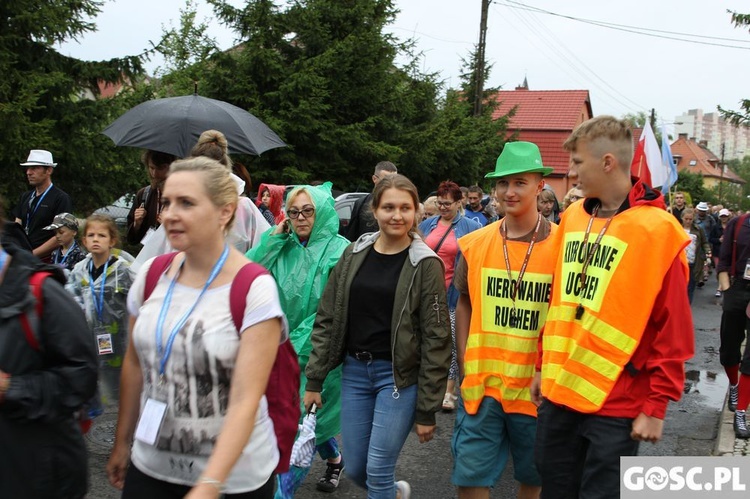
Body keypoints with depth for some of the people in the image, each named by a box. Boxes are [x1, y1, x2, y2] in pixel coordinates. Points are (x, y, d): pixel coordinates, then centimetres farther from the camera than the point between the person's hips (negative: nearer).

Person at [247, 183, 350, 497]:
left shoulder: (340, 250, -12)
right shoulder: (284, 247, 3)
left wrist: (299, 344, -19)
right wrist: (274, 237, -10)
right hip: (289, 351, 6)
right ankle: (334, 459, 46)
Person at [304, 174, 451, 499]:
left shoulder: (425, 264, -8)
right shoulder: (354, 255, 3)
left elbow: (436, 339, -9)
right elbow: (327, 319, 7)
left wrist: (426, 409, -10)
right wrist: (314, 379, 4)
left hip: (399, 376, -4)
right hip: (355, 371, 4)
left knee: (378, 470, -3)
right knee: (355, 470, 12)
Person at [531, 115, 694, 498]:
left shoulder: (657, 230, -12)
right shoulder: (572, 219, 6)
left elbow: (673, 331, -11)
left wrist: (656, 405, -11)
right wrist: (543, 367, 13)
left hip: (616, 404, -5)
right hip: (558, 394, 6)